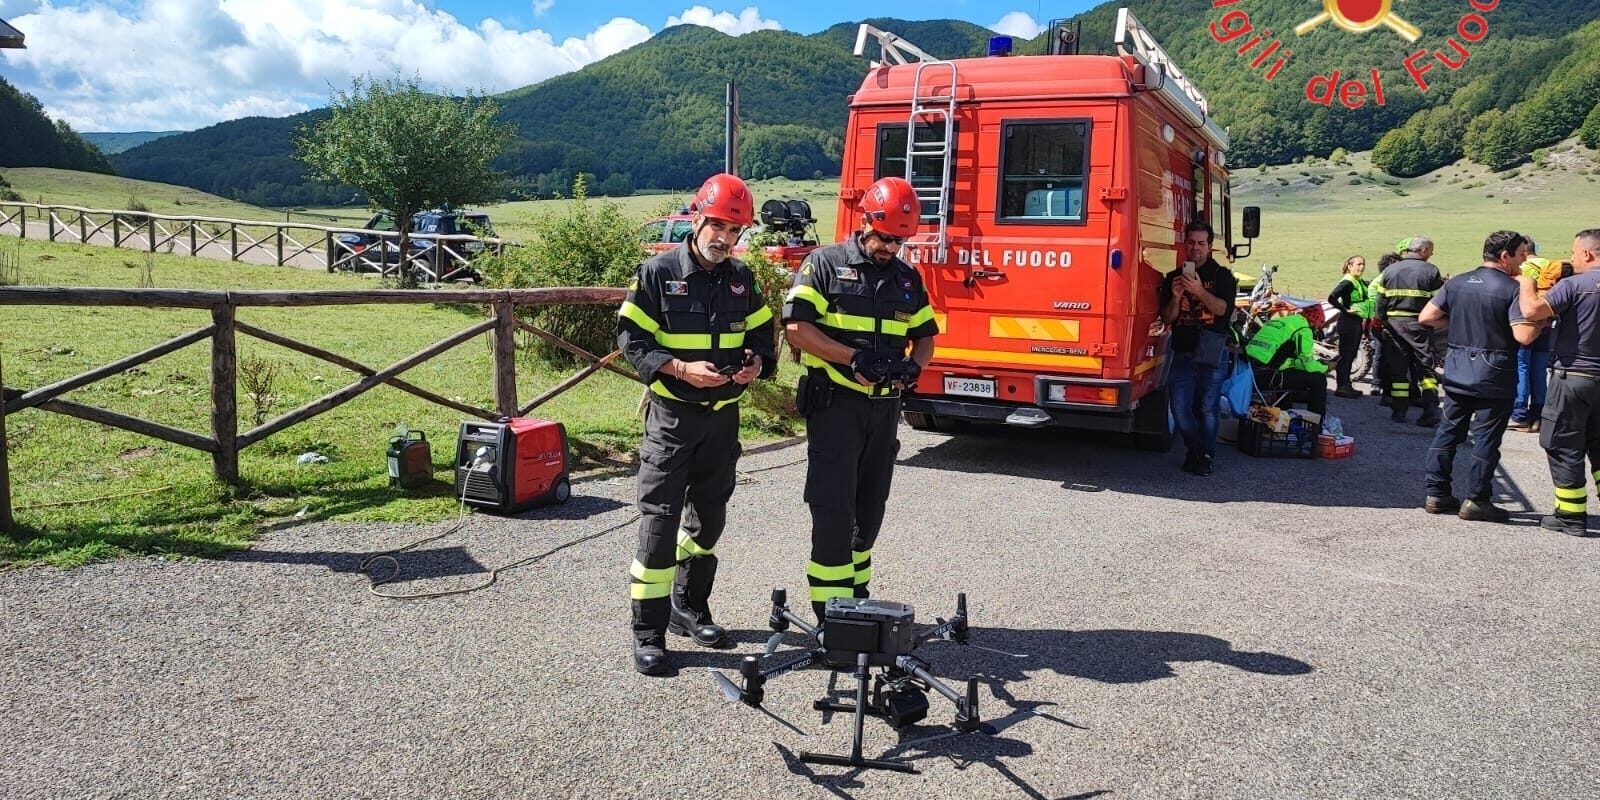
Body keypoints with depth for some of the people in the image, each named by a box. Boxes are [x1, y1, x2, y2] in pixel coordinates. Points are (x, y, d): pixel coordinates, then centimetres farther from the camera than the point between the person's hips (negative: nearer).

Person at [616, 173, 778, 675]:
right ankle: (648, 633, 3)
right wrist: (681, 369, -23)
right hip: (672, 415, -5)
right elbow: (630, 338, -10)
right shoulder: (658, 273, -8)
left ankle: (689, 608, 32)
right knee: (660, 521, -6)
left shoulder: (741, 279, 7)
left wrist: (756, 362, -9)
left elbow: (761, 333, 14)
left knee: (708, 517, 15)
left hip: (723, 417, 5)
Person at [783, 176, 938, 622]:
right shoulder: (825, 264, -4)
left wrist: (913, 366, -6)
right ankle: (830, 612, 0)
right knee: (834, 510, -7)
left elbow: (925, 336, 18)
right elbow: (797, 328, -13)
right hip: (834, 404, -6)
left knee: (869, 510, 13)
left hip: (885, 407, 6)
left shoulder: (907, 278, 12)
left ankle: (856, 597, 27)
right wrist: (855, 358, -22)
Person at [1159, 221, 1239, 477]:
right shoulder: (1173, 278, 13)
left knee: (1208, 406, -4)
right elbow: (1167, 318, 8)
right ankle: (1193, 449, 21)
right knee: (1180, 407, -1)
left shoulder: (1222, 276, 5)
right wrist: (1175, 298, -11)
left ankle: (1206, 456, 9)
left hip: (1211, 352, -3)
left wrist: (1199, 291, -24)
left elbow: (1222, 308, -11)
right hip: (1182, 351, 3)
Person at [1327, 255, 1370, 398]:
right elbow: (1331, 298, -26)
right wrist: (1345, 309, -19)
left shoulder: (1360, 283, 15)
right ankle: (1341, 387, -3)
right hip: (1349, 321, -10)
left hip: (1358, 321, 10)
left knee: (1351, 354, 14)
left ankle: (1346, 385, 22)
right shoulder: (1347, 282, -14)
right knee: (1345, 354, -6)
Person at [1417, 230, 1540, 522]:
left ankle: (1436, 494, 15)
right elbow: (1524, 336, -19)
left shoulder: (1457, 283, 5)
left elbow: (1425, 317, 5)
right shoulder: (1512, 289, -11)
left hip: (1456, 370, 5)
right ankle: (1475, 500, 6)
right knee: (1486, 437, 2)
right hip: (1493, 376, -5)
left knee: (1448, 431, 12)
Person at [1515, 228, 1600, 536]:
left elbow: (1531, 311, -26)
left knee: (1563, 447, 3)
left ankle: (1571, 516, 6)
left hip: (1573, 376, -7)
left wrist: (1527, 284, -7)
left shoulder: (1574, 285, -15)